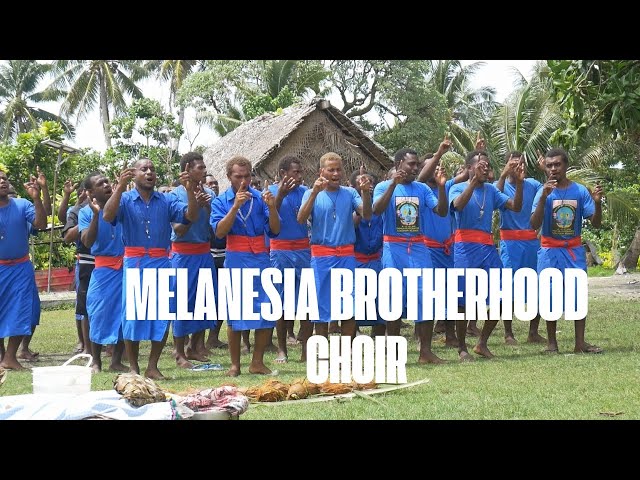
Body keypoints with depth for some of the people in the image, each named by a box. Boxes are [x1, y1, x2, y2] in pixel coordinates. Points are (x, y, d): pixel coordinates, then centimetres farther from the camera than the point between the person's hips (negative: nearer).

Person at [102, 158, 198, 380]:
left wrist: (189, 190, -17)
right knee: (132, 314, 1)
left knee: (162, 315, 3)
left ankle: (153, 367, 14)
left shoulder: (167, 201, 8)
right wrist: (120, 187, -27)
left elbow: (191, 216, -3)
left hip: (161, 263, 2)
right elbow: (107, 216, -16)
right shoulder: (125, 199, 1)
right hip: (134, 263, -2)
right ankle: (133, 368, 11)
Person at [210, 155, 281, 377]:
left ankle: (257, 362, 11)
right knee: (235, 314, 0)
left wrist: (272, 207, -15)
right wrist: (235, 206, -20)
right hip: (236, 260, -2)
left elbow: (275, 230, 1)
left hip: (261, 259, 2)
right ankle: (234, 364, 10)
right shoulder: (221, 201, 4)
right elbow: (219, 231, -11)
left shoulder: (260, 198, 7)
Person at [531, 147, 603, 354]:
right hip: (550, 251, -1)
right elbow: (534, 224, -16)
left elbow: (595, 223, -1)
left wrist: (597, 203, -20)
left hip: (574, 251, 2)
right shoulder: (543, 192, -5)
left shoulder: (580, 191, -1)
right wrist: (543, 197, -27)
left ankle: (580, 343, 2)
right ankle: (551, 343, 7)